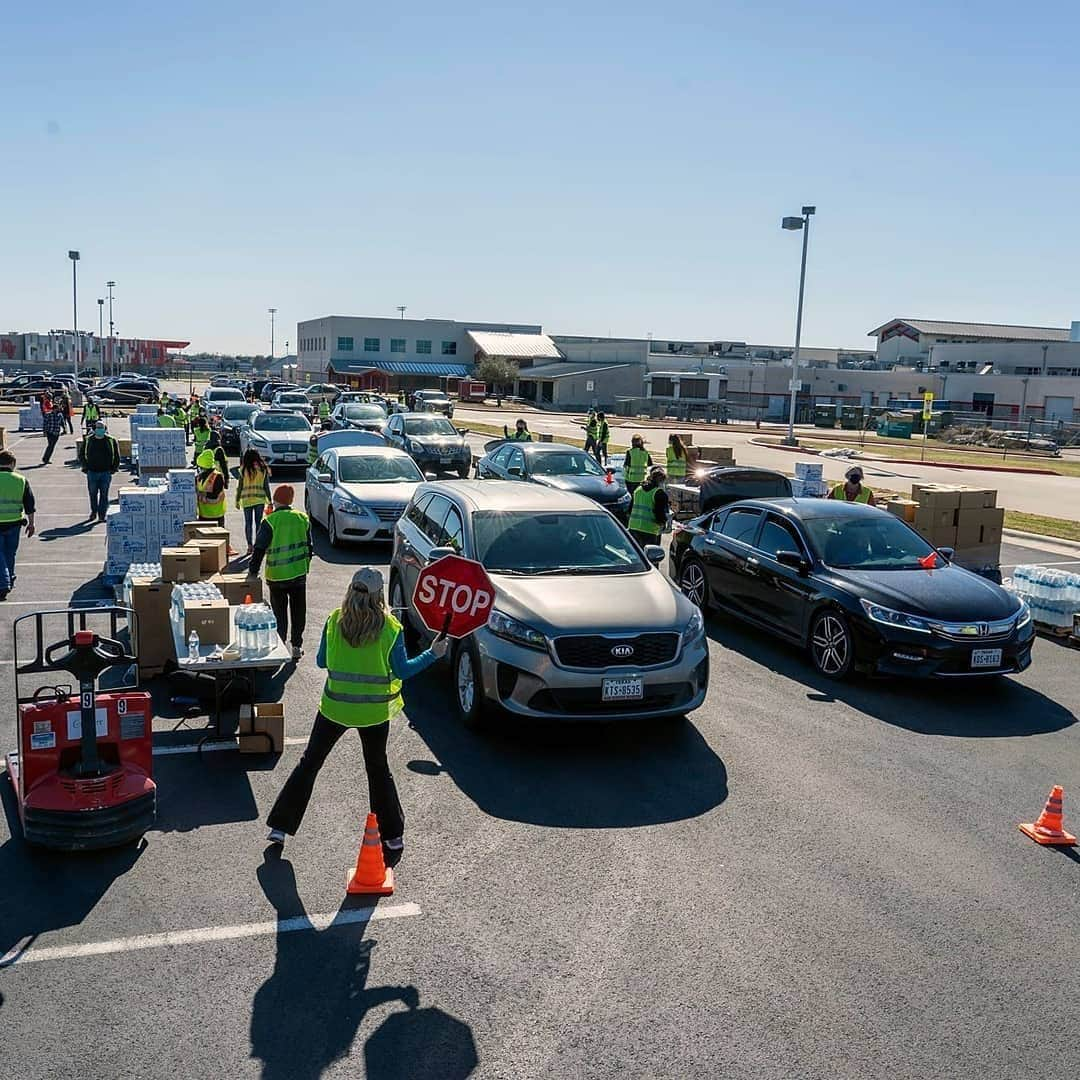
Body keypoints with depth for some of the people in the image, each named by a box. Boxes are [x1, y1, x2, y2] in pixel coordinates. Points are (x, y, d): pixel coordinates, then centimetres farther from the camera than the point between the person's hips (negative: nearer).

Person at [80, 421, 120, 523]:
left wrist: (114, 468, 1)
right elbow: (83, 455, 13)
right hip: (92, 472, 1)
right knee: (92, 494, 8)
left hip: (106, 472, -1)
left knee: (104, 495, 1)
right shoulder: (88, 440, 2)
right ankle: (93, 512, 24)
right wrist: (85, 467, 6)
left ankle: (102, 515, 8)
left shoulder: (111, 440, 0)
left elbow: (117, 456, 7)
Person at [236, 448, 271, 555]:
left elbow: (240, 486, 0)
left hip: (246, 499, -1)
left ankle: (250, 545, 1)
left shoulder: (244, 469, -3)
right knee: (258, 522, 7)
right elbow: (266, 486, 1)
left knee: (248, 522, 7)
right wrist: (270, 501, 7)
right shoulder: (263, 469, 0)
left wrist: (237, 500, 8)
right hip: (260, 499, 1)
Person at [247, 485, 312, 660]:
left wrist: (253, 571, -2)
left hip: (277, 575, -3)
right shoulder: (303, 518, 1)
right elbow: (309, 546, 9)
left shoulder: (270, 521, -12)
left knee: (279, 612, 8)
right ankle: (297, 646, 17)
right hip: (299, 573, 3)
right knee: (298, 611, 12)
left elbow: (259, 549, -10)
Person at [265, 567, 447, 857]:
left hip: (335, 707, 0)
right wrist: (433, 654, 4)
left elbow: (322, 662, 2)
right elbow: (402, 671, -7)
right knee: (378, 770, 15)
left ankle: (280, 826, 18)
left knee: (309, 762, 15)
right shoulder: (390, 628, -13)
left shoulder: (334, 621, -8)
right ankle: (394, 837, 21)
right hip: (374, 711, 0)